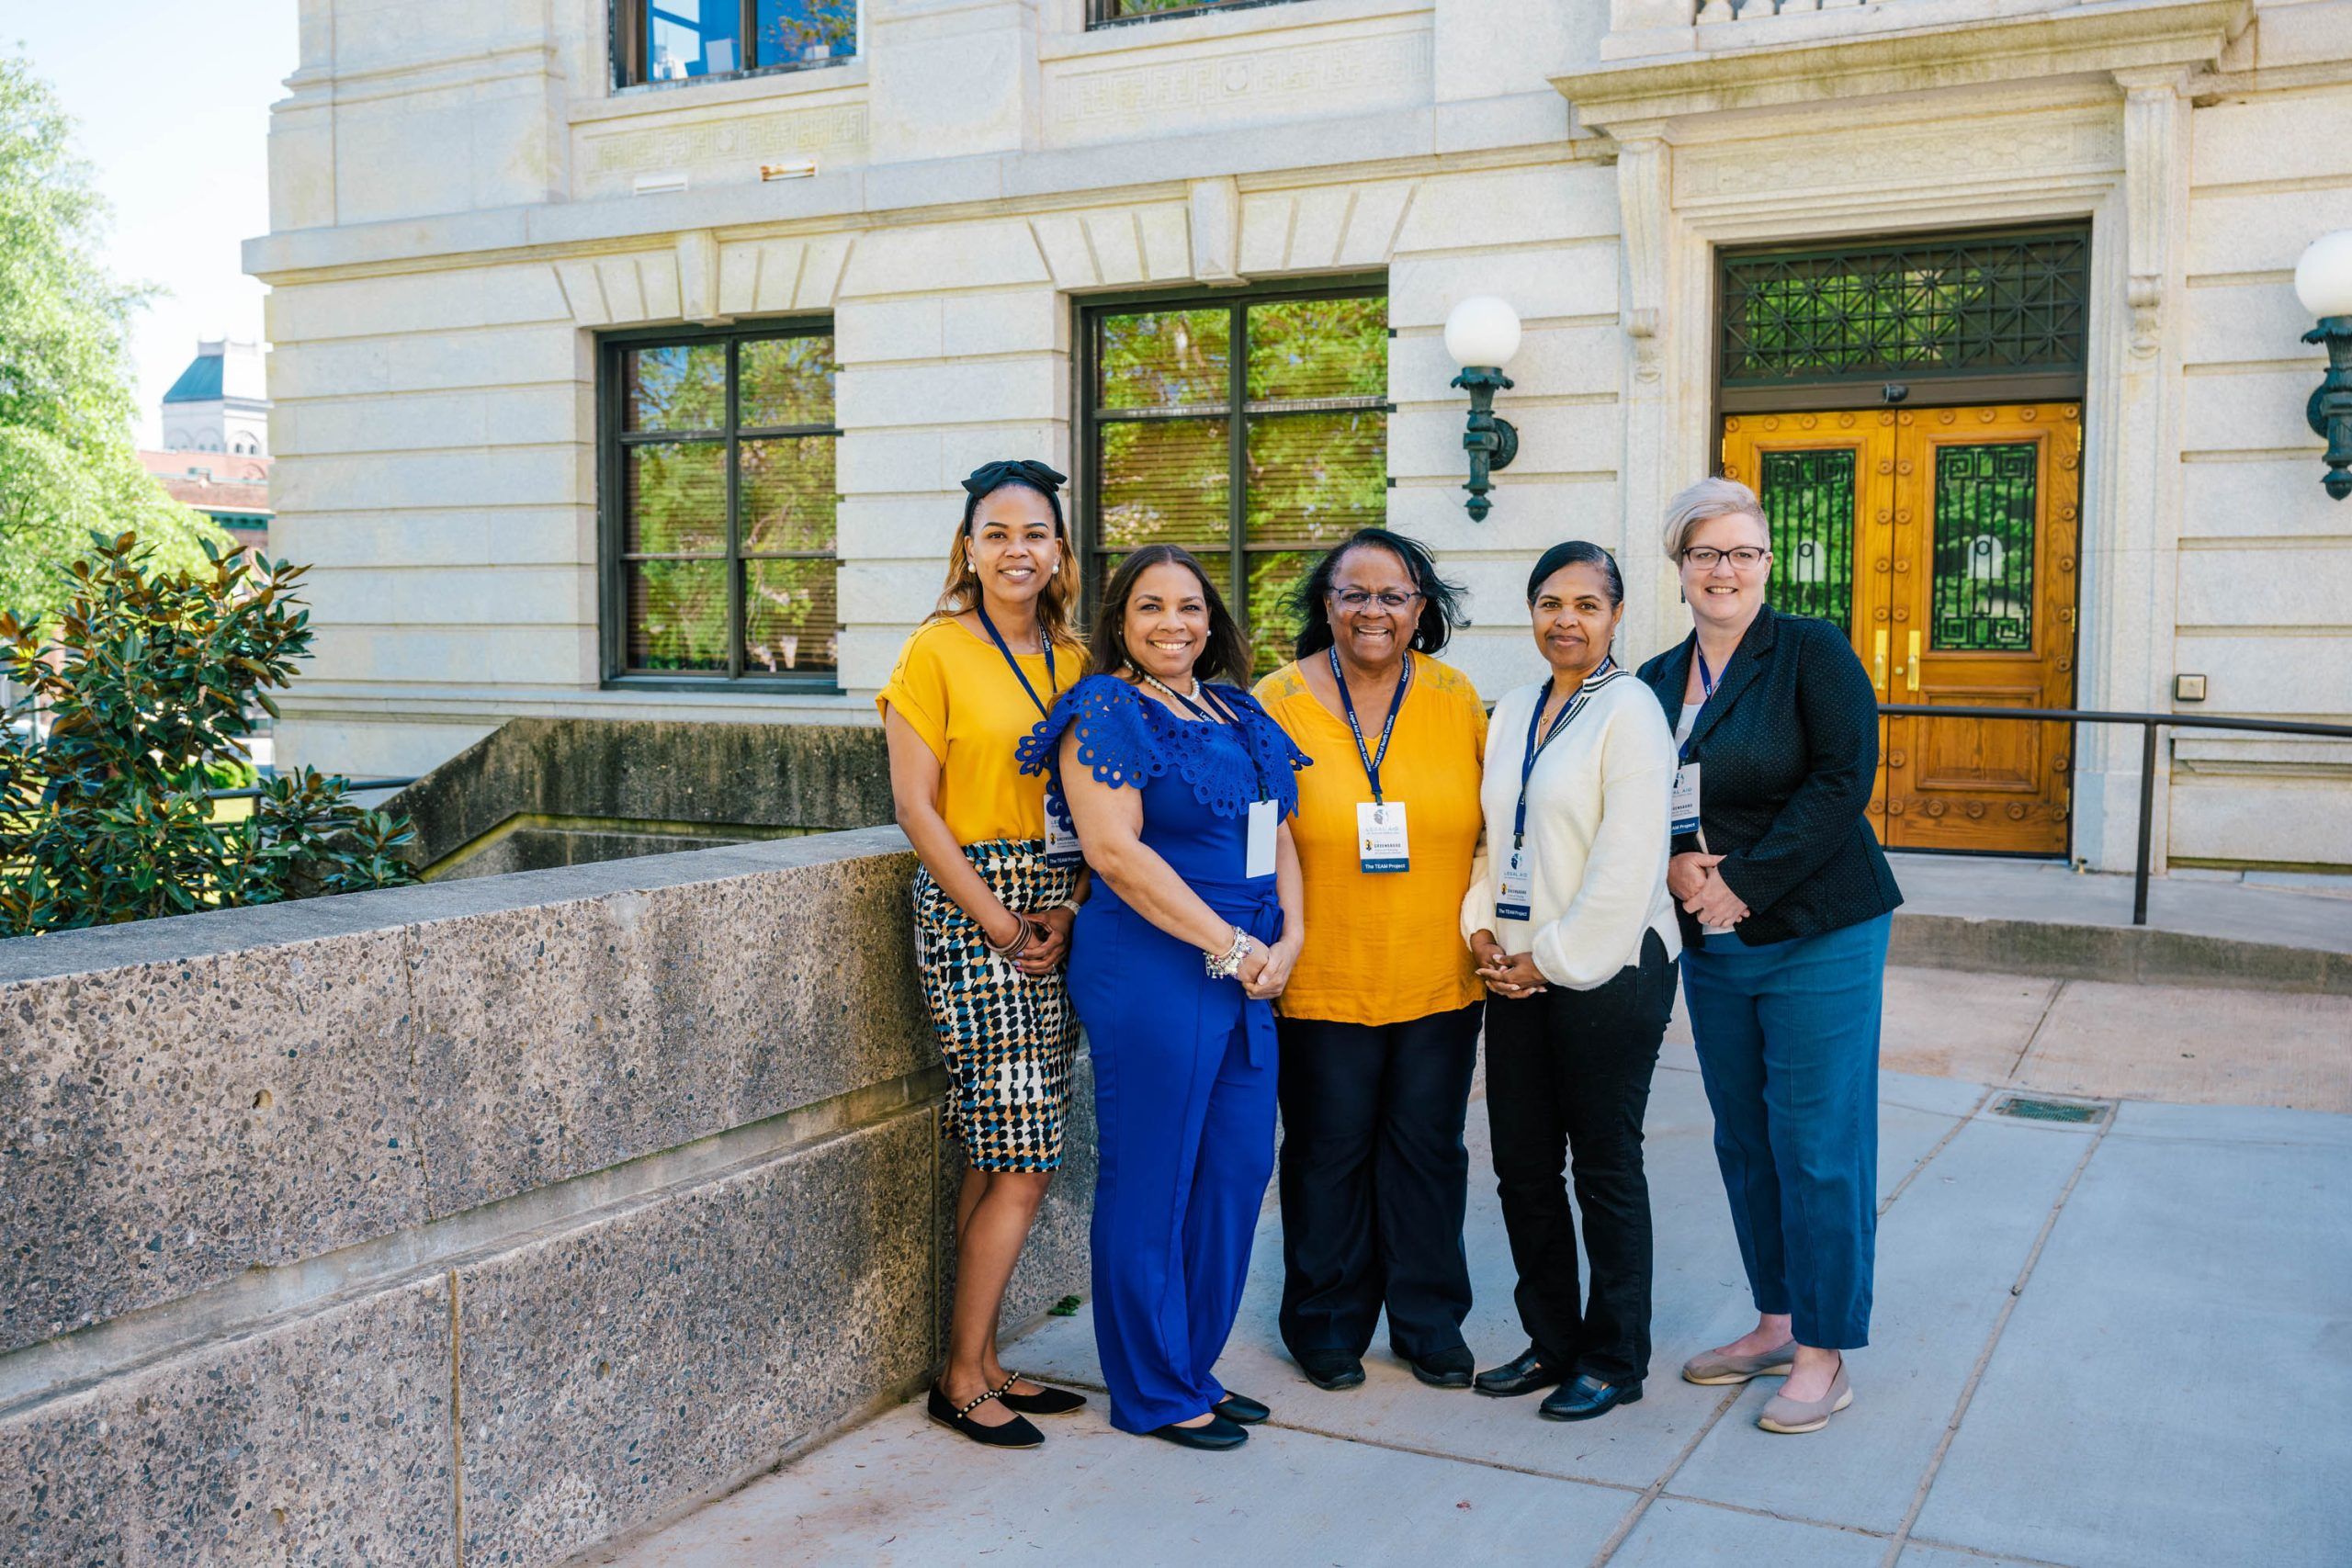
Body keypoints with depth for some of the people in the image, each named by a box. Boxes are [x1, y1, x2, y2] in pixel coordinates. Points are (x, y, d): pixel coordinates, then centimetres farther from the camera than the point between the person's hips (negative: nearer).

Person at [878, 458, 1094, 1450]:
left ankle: (981, 1361, 21)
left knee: (1000, 1157, 10)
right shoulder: (937, 651, -5)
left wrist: (1067, 912, -3)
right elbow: (916, 807, -8)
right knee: (1020, 1163, -6)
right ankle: (963, 1379, 8)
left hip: (1056, 918, 6)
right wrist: (998, 921, -12)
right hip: (966, 910, -6)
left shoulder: (1073, 661, 12)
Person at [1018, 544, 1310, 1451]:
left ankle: (1193, 1368, 27)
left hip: (1251, 973, 8)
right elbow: (1117, 850, -17)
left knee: (1239, 1168, 11)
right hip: (1151, 970, -8)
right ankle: (1154, 1393, 16)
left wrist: (1288, 939, 0)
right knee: (1151, 1180, 1)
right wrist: (1230, 945, -15)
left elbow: (1277, 834, 17)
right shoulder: (1107, 715, -7)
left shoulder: (1239, 717, 15)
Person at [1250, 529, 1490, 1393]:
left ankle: (1429, 1321, 27)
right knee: (1328, 1153, 7)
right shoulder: (1279, 700, -3)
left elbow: (1492, 828, 11)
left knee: (1428, 1151, 10)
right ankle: (1328, 1324, 25)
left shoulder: (1455, 698, 3)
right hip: (1322, 982, -2)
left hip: (1439, 978, 2)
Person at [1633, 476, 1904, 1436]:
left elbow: (1843, 782, -15)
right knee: (1743, 1141, 13)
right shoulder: (1657, 681, 11)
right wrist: (1674, 868, -8)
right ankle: (1776, 1323, 28)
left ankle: (1824, 1356, 10)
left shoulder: (1814, 652, -6)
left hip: (1817, 936, -6)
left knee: (1817, 1144, -2)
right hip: (1713, 948, 6)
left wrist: (1743, 880, -17)